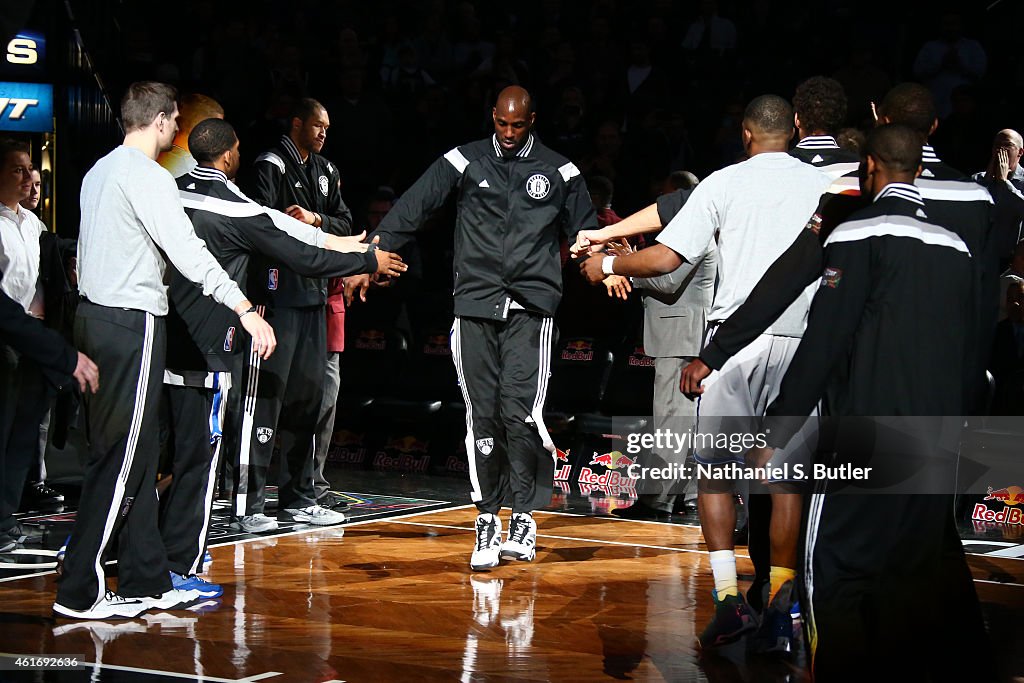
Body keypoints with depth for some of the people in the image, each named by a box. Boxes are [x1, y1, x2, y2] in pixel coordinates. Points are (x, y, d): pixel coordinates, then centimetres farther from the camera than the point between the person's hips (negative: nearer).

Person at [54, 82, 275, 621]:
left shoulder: (100, 171, 17)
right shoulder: (147, 176, -12)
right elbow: (187, 251, -21)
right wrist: (245, 309, -24)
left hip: (96, 314, 10)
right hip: (133, 323, -10)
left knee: (134, 456, 11)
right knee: (120, 458, -6)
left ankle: (146, 581, 16)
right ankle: (80, 592, -3)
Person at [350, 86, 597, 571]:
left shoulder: (558, 171, 10)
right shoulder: (465, 162, 8)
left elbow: (586, 232, 19)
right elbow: (410, 210, 6)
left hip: (531, 307, -1)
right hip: (476, 304, 1)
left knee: (520, 411, -12)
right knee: (482, 415, -1)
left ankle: (524, 517, 0)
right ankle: (488, 520, 8)